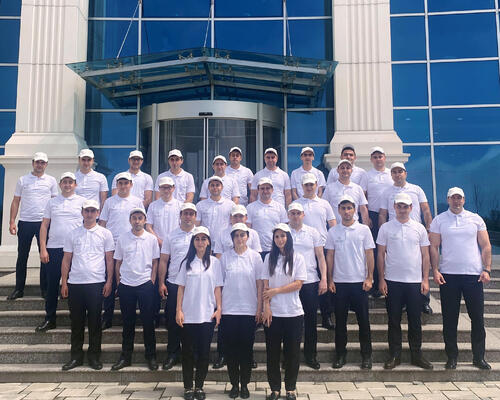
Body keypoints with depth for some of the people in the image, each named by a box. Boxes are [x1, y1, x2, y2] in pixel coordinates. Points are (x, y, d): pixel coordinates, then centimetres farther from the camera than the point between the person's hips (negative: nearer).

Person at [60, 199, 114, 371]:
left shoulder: (105, 234, 5)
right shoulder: (73, 234, 10)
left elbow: (109, 259, 4)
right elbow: (66, 259, 10)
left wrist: (109, 282, -2)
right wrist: (64, 283, 5)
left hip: (96, 283, -2)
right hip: (75, 283, 2)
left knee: (95, 321, 4)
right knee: (76, 321, 9)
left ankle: (94, 356, 16)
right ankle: (76, 356, 21)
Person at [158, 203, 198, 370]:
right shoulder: (171, 236, 7)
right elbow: (163, 260, 7)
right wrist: (161, 283, 0)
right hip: (174, 284, 1)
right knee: (173, 320, 5)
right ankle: (173, 353, 19)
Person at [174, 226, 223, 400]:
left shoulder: (214, 262, 3)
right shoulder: (187, 262, 3)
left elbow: (217, 288, 4)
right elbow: (181, 287, 3)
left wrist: (219, 309, -3)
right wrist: (179, 310, -3)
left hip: (208, 314, 0)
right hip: (188, 314, 0)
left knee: (204, 351, 6)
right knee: (188, 351, 6)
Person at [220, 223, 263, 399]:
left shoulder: (255, 256, 1)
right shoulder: (225, 257, 2)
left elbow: (259, 284, 2)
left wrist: (259, 308, -1)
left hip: (249, 310, 0)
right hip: (229, 310, 1)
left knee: (247, 348, 5)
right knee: (230, 348, 6)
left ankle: (244, 384, 21)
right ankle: (234, 384, 21)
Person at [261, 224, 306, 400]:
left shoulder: (297, 258, 0)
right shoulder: (269, 258, 5)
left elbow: (298, 284, -7)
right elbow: (265, 285, 2)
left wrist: (276, 290, -10)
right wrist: (266, 307, -7)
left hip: (293, 312, -1)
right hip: (273, 313, 1)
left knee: (292, 352, 7)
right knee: (272, 352, 7)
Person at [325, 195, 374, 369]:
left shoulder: (364, 229, 1)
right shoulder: (333, 232, 5)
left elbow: (369, 255, 2)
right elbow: (330, 256, 7)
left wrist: (369, 278, -4)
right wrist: (330, 279, 2)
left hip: (359, 281, -1)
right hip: (339, 282, 1)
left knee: (363, 319, 5)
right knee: (340, 320, 8)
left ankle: (366, 355, 18)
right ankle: (340, 354, 19)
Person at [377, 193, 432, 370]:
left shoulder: (419, 228, 5)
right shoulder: (386, 228, 2)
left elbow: (425, 255, 8)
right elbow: (381, 254, 2)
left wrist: (425, 280, 1)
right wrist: (381, 279, -3)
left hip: (415, 281, 1)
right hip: (392, 281, -1)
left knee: (415, 320, 8)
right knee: (394, 320, 6)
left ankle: (417, 354, 22)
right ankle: (395, 355, 17)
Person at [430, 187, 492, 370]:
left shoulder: (475, 219, 8)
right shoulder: (439, 220, 5)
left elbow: (486, 246, 7)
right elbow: (433, 247, 2)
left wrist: (486, 269, -3)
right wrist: (435, 270, -8)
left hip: (474, 274, 1)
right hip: (448, 275, -1)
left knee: (477, 317, 5)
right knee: (450, 319, 5)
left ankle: (479, 356, 20)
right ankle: (452, 356, 17)